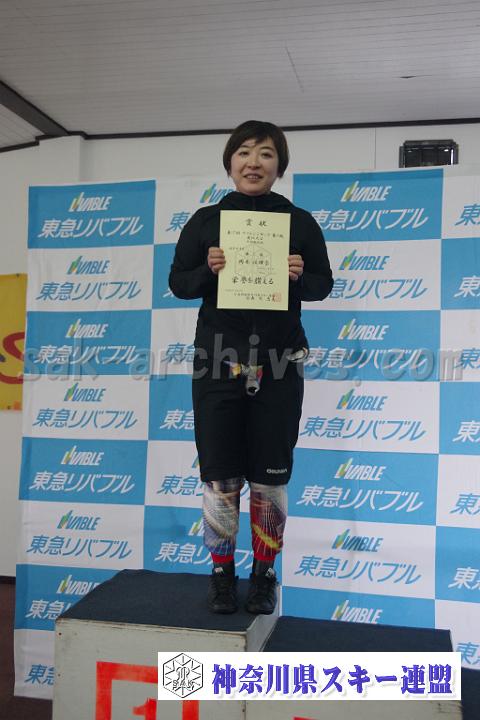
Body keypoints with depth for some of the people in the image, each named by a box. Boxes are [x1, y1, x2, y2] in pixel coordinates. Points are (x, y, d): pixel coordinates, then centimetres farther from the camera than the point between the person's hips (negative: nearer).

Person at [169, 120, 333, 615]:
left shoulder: (300, 221, 5)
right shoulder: (205, 220, 6)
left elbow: (324, 283, 10)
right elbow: (178, 282, 8)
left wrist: (299, 276, -12)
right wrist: (208, 270, -13)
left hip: (280, 365, 0)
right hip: (218, 361, 0)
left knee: (269, 479, 6)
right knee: (220, 479, 2)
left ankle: (264, 575, 24)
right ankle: (222, 574, 21)